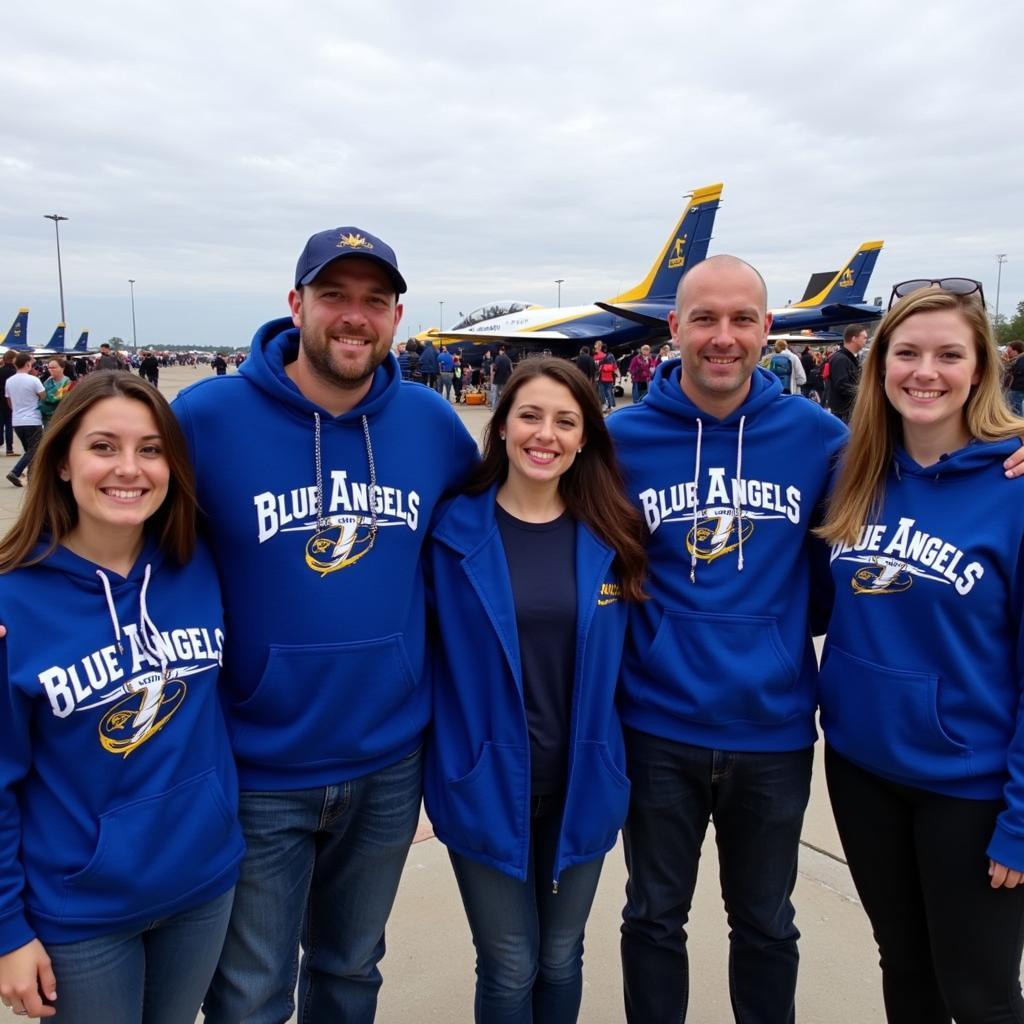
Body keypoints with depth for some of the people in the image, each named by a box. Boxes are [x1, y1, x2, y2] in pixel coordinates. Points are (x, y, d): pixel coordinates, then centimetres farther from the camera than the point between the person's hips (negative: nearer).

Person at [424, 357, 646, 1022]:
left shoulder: (610, 537, -2)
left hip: (581, 784, 2)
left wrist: (612, 761, 5)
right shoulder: (455, 531, -9)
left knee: (561, 960, 19)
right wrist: (444, 765, -4)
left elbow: (621, 654, 7)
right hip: (485, 784, -2)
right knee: (509, 969, 10)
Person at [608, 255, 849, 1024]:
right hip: (659, 728, -1)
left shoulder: (817, 436, -5)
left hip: (774, 730, 1)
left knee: (766, 924, 22)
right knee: (655, 918, 18)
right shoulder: (623, 439, -7)